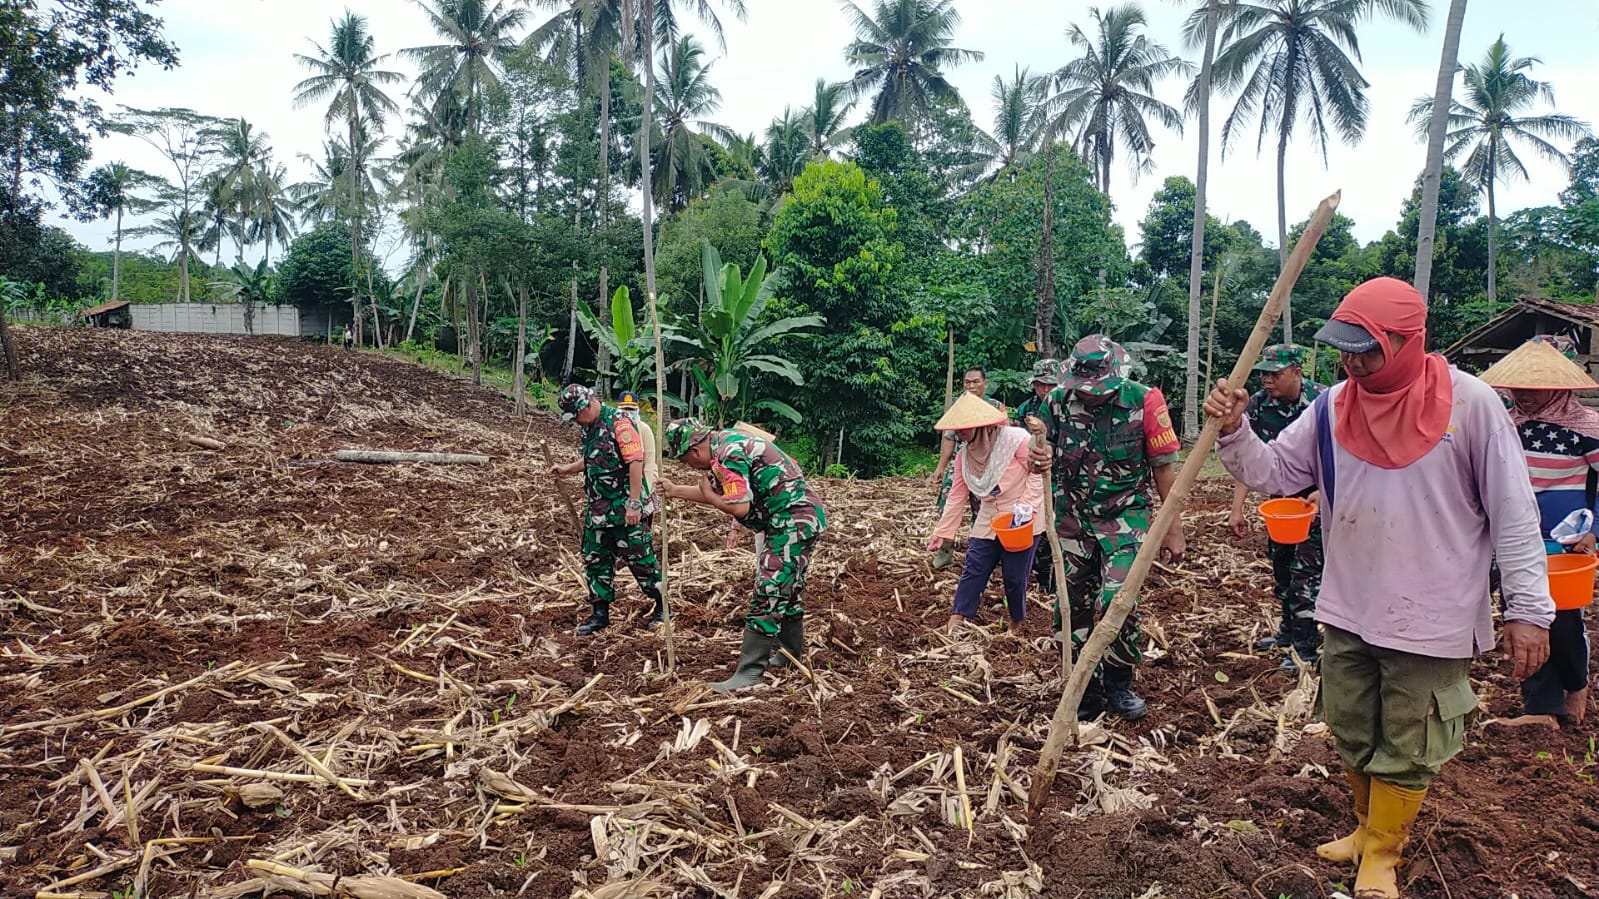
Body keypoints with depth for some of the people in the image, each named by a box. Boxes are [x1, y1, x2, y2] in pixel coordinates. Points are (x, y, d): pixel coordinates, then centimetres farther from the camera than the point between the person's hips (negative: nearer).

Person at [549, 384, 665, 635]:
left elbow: (636, 462, -22)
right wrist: (567, 469, 14)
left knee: (640, 558, 0)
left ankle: (662, 607, 16)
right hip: (598, 509, 9)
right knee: (596, 561, 11)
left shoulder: (618, 422, -17)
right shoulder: (590, 427, 10)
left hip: (626, 510, -9)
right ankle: (600, 614, 22)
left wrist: (634, 503, -24)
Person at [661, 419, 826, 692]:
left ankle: (749, 672, -9)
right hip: (803, 517, 11)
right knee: (787, 590, 22)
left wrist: (708, 495, -7)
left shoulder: (728, 454, -19)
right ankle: (791, 653, 36)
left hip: (793, 521, -11)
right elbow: (718, 492, 23)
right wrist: (674, 490, 24)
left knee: (768, 593, -10)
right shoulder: (726, 442, 13)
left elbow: (740, 507, -24)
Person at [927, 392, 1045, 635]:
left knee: (1015, 575, 1)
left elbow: (1038, 473, -13)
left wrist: (1026, 508, -22)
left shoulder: (1015, 439, -16)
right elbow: (957, 495, 4)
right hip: (988, 521, 5)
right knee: (973, 570, -1)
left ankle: (1017, 623, 24)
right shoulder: (964, 455, 2)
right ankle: (956, 621, -1)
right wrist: (942, 531, 2)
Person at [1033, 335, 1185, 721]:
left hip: (1124, 518, -3)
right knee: (1073, 608, 7)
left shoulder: (1143, 402, -12)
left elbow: (1164, 467, -4)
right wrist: (1040, 456, -19)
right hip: (1072, 518, 3)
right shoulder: (1059, 401, -5)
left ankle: (1118, 684, 9)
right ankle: (1088, 693, 24)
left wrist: (1172, 528, -2)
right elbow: (1047, 455, 7)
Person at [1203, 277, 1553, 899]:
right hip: (1347, 612, 4)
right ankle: (1372, 827, 42)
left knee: (1405, 749, 10)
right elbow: (1271, 473, 1)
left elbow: (1513, 512, -9)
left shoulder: (1469, 403, -13)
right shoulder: (1331, 409, -2)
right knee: (1352, 735, 19)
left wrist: (1527, 607, -10)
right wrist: (1233, 431, -18)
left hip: (1430, 620, -4)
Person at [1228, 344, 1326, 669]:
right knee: (1280, 566, 15)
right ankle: (1289, 630, 34)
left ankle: (1306, 647, 2)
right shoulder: (1258, 404, -10)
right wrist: (1237, 508, -13)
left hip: (1318, 495, -5)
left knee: (1307, 569, -7)